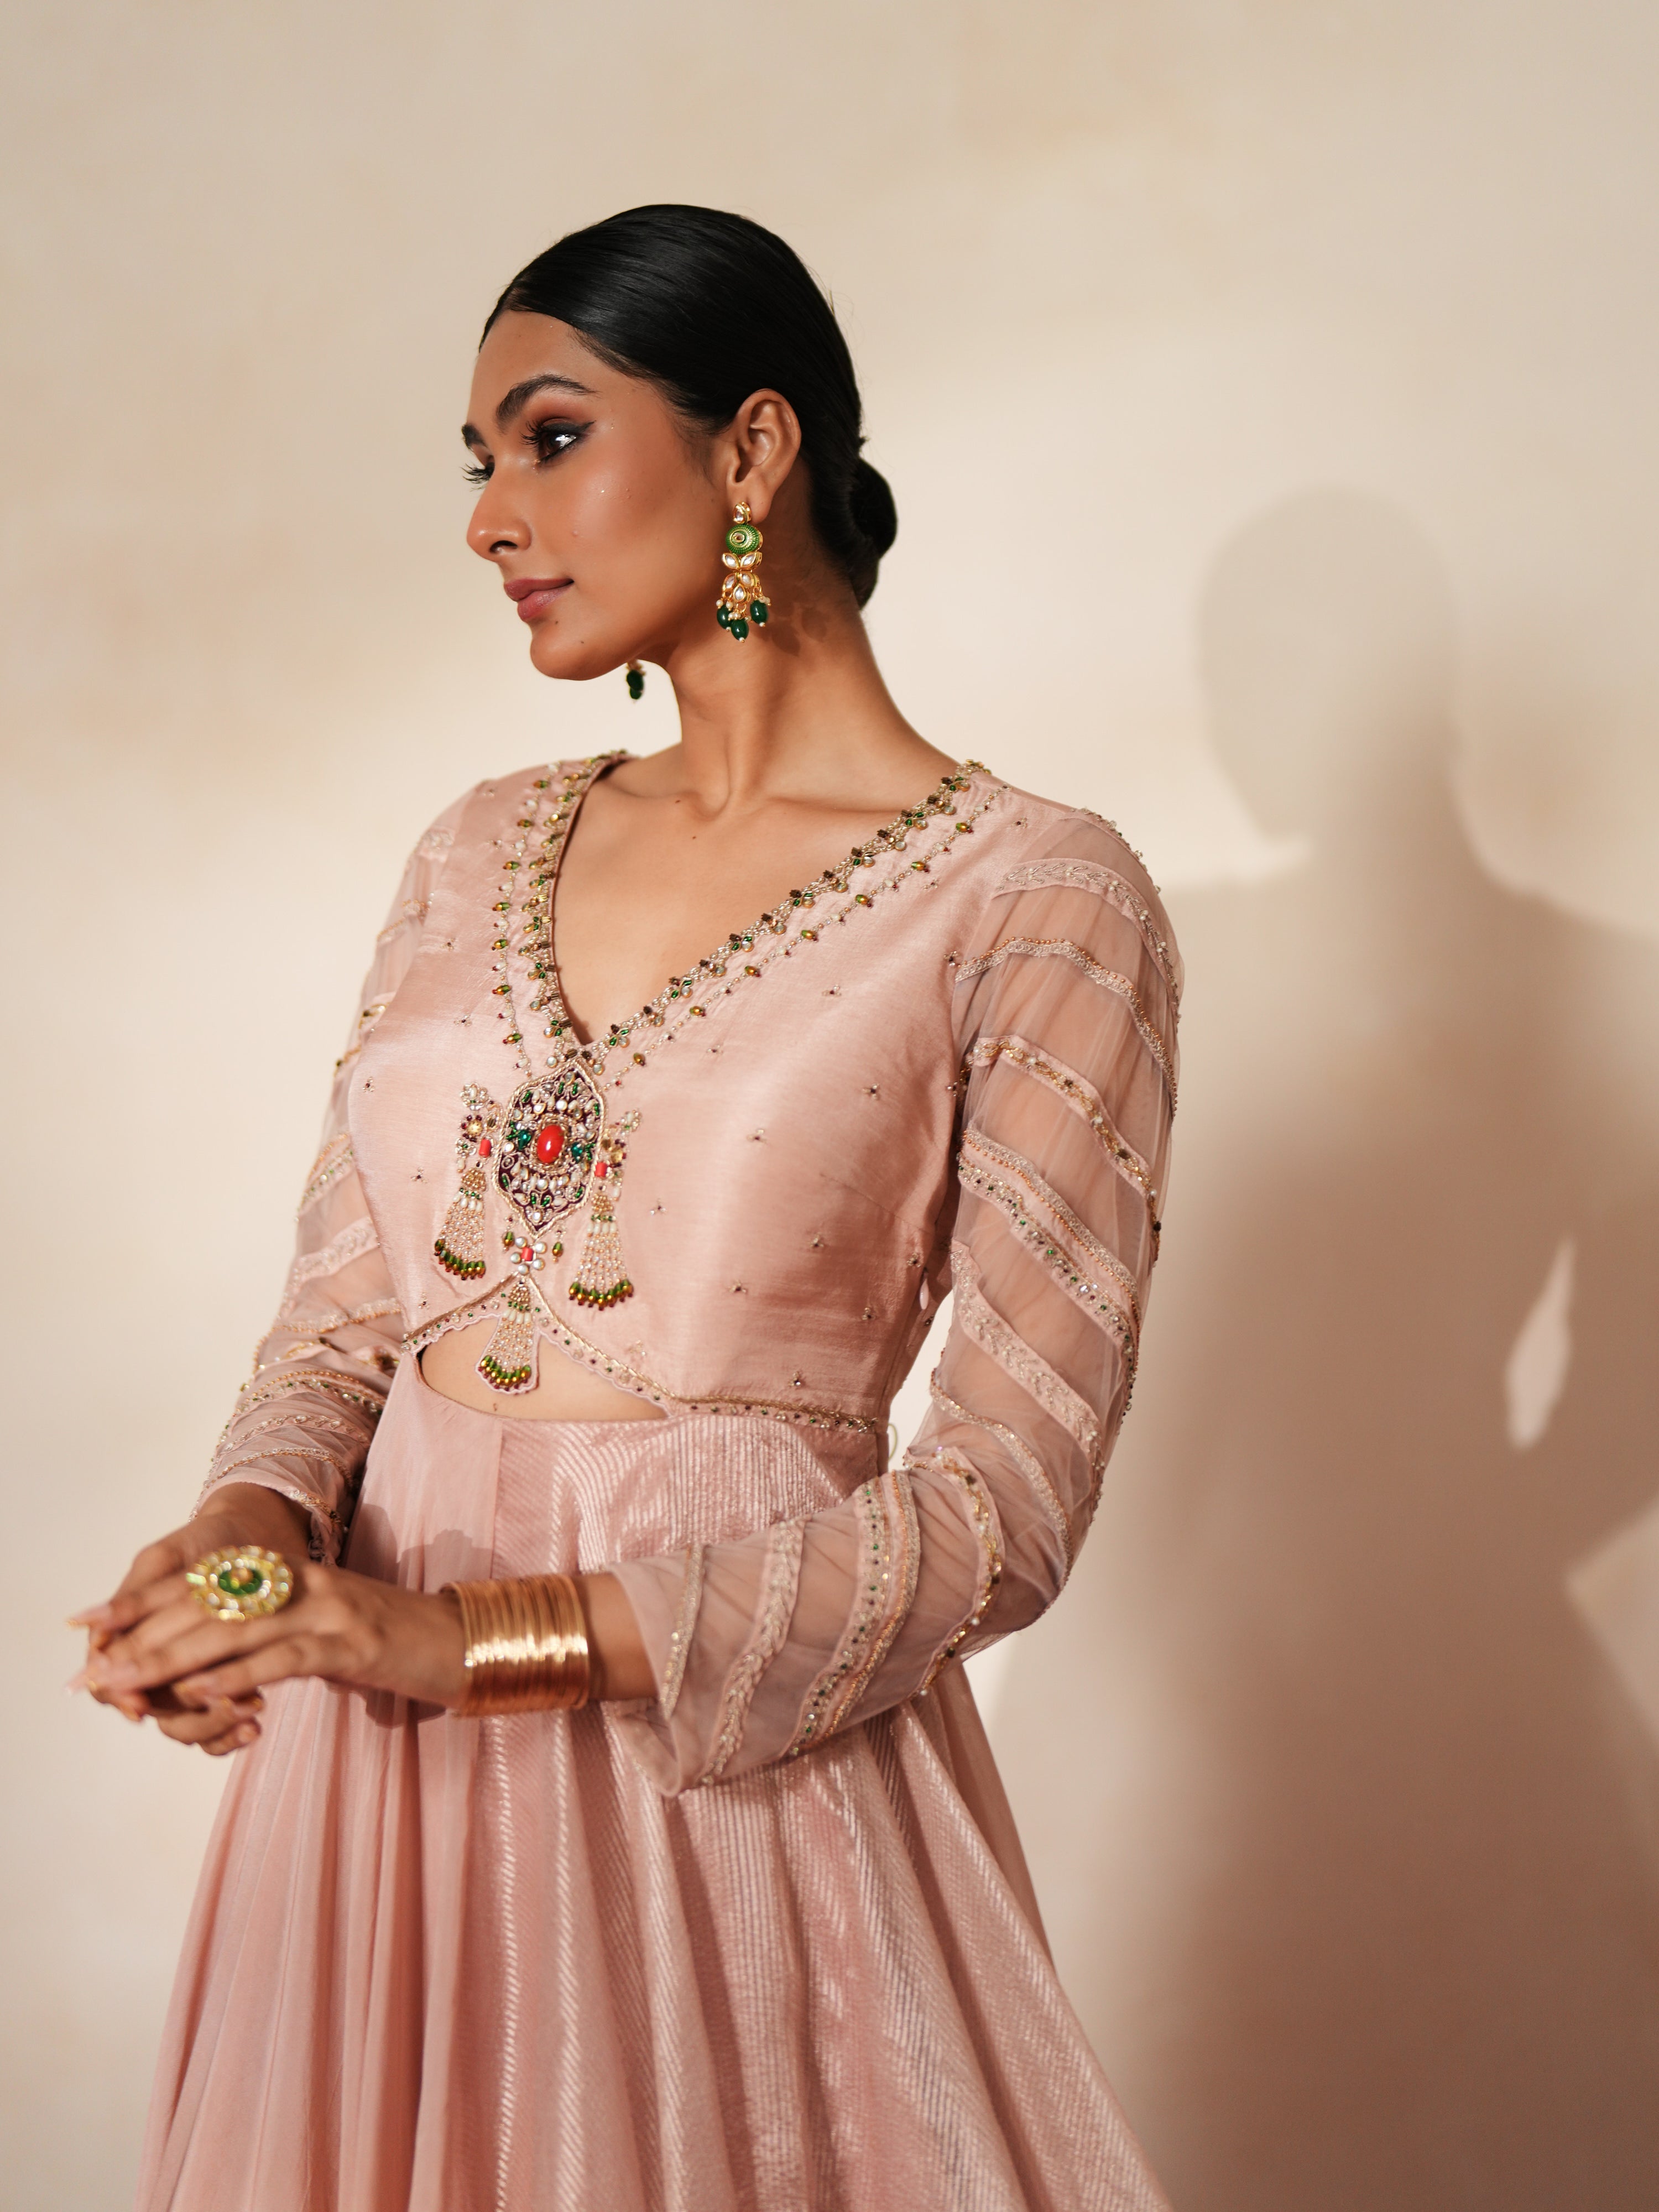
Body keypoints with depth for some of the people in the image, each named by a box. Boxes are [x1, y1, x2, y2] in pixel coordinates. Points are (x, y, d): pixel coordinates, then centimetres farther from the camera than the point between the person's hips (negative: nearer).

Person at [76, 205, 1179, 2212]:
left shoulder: (1035, 900, -8)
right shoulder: (480, 857, 9)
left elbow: (1004, 1498, -13)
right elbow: (343, 1306, 11)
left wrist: (497, 1631, -21)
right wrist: (256, 1522, -12)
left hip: (744, 1759, -5)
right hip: (377, 1752, 5)